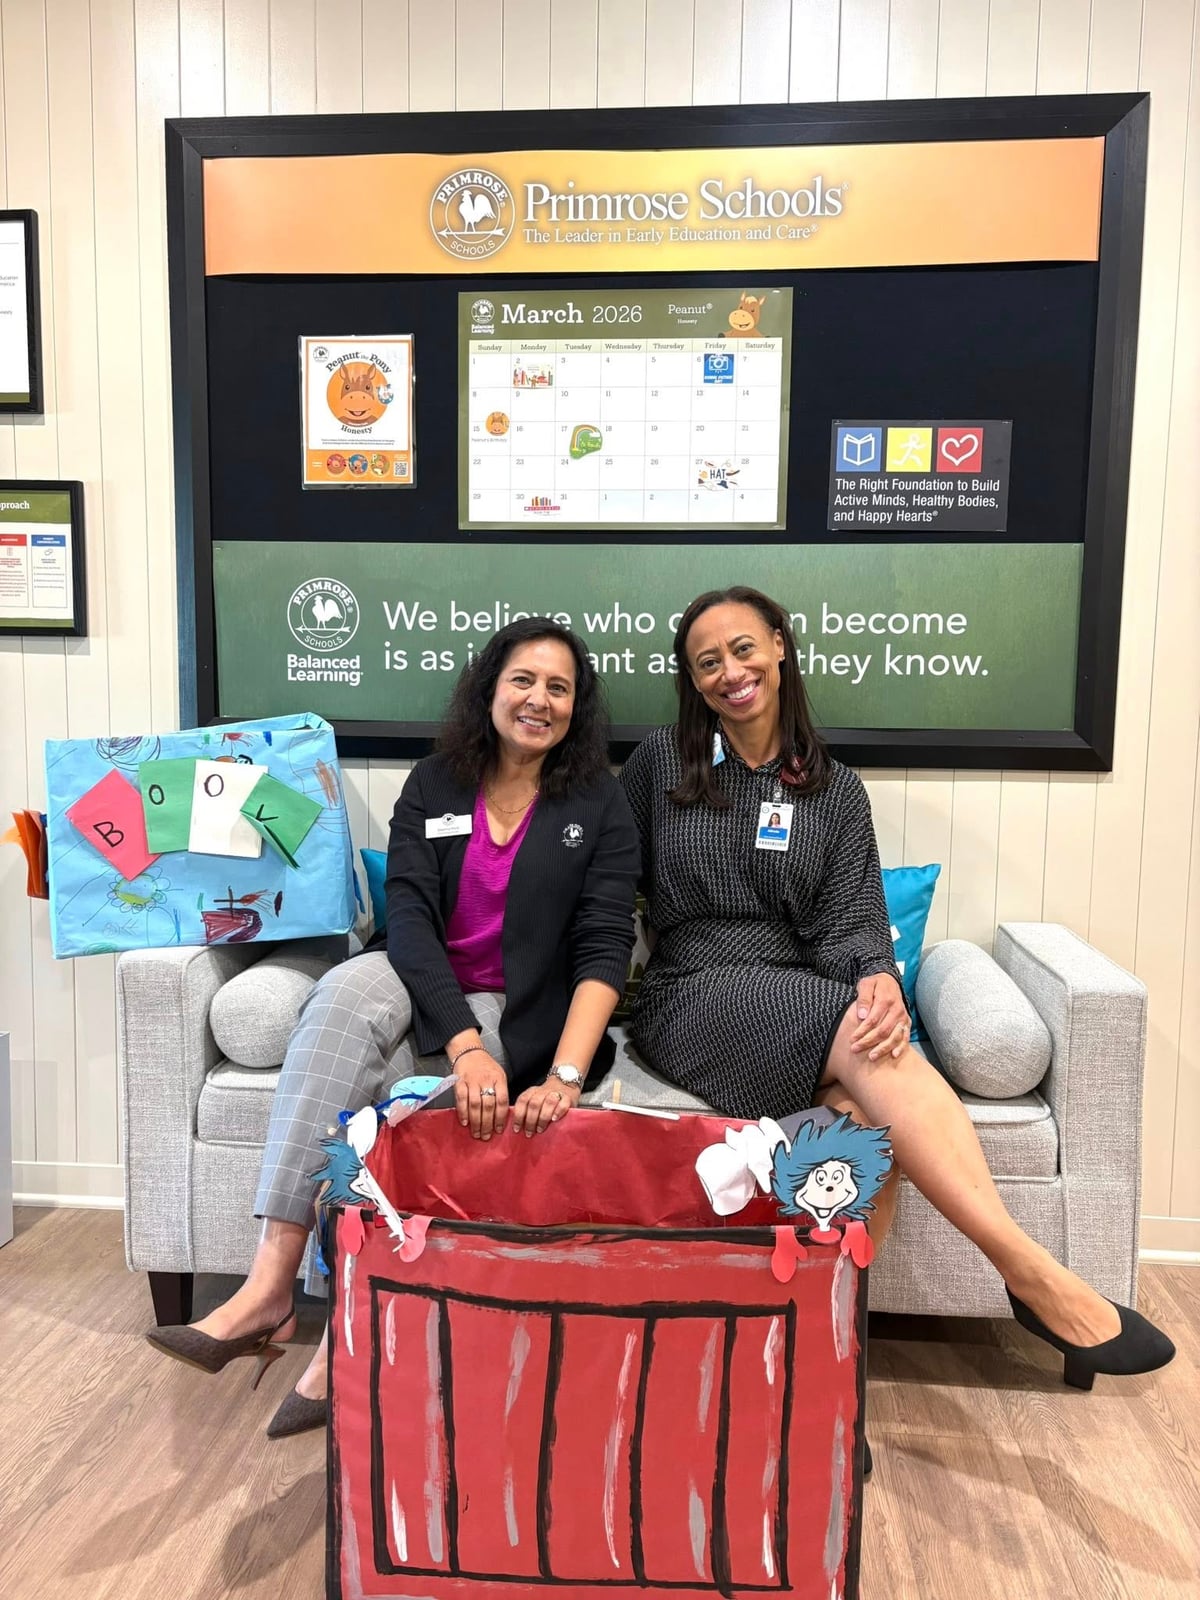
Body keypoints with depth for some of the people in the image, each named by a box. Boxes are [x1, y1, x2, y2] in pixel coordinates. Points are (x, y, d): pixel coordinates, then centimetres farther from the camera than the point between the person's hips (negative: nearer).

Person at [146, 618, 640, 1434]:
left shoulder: (600, 803, -2)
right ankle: (272, 1284, -33)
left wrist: (565, 1077, -28)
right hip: (418, 989, 2)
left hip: (518, 1013, -2)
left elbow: (604, 947, -12)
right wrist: (464, 1045, -27)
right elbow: (409, 917, -11)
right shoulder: (434, 786, 2)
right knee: (350, 987, -32)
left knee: (407, 1096, -32)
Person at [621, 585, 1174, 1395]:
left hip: (810, 1006, 3)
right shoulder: (660, 763, 8)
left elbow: (848, 919, 2)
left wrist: (879, 979, -21)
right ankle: (1033, 1274, -29)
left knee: (871, 1114, -32)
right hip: (694, 999, -2)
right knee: (873, 1046, -31)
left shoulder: (836, 791, 12)